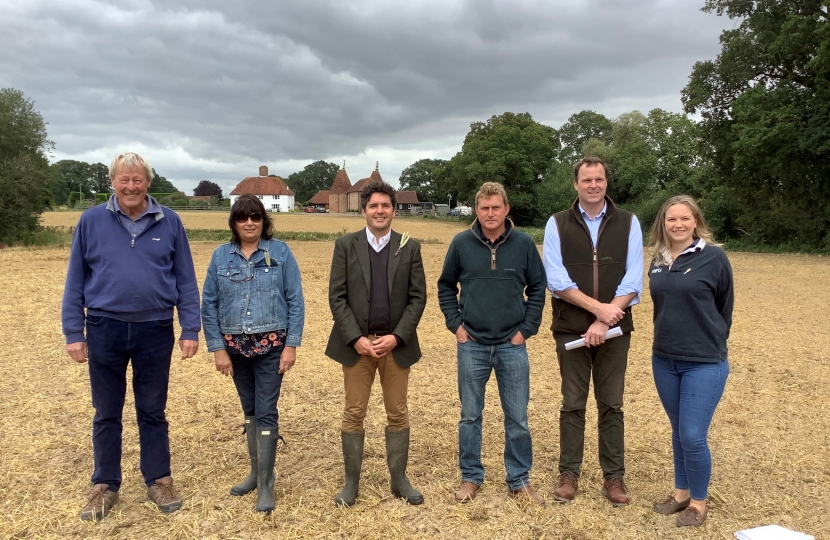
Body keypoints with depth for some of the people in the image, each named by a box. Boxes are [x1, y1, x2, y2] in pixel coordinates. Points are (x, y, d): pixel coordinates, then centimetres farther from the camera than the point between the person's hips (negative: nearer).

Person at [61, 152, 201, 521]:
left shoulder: (169, 222, 0)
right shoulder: (91, 221, 0)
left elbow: (186, 281, 1)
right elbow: (75, 281, 2)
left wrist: (190, 330, -2)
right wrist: (73, 332, -1)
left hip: (155, 331, 0)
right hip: (105, 329, 1)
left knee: (152, 411, 12)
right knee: (106, 414, 13)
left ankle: (159, 480, 26)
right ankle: (105, 486, 27)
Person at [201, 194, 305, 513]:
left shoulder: (280, 253, -5)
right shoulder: (221, 256, 2)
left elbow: (295, 301, -6)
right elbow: (209, 305, 2)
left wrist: (291, 345, -11)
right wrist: (217, 348, -3)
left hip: (271, 346, -3)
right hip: (235, 346, 3)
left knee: (266, 411, -2)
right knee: (249, 409, 15)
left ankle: (266, 483, 7)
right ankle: (256, 471, 30)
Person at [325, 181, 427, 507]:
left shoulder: (410, 247, 3)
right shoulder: (345, 245, 1)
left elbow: (418, 297, 0)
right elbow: (336, 297, -3)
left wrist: (396, 337, -11)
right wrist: (356, 338, -12)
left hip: (396, 343, 1)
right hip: (356, 343, -1)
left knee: (398, 414, 9)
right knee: (353, 414, 6)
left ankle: (399, 479, 24)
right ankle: (351, 482, 20)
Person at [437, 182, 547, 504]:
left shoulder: (524, 244, -2)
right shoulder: (462, 243, -2)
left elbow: (538, 289, 5)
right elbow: (445, 287, 8)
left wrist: (526, 329, -2)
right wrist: (455, 324, 0)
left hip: (512, 346, 0)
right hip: (472, 345, 0)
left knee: (517, 418, 7)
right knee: (470, 415, 9)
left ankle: (519, 480, 23)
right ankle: (470, 477, 25)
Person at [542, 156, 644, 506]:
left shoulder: (628, 223, 2)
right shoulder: (557, 224, 0)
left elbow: (633, 280, -5)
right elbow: (556, 279, -9)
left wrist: (603, 322, -14)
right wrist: (598, 307, -17)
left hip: (614, 330, 1)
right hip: (571, 329, 0)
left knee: (611, 405, 8)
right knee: (572, 404, 7)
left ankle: (614, 477, 20)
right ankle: (569, 474, 19)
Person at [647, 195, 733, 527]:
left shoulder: (714, 257, -9)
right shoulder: (659, 260, 6)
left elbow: (724, 308, 0)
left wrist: (711, 343, 7)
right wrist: (669, 339, 14)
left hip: (704, 363, -5)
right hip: (664, 361, 5)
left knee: (693, 435, -4)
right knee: (678, 432, 15)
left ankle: (698, 502, 17)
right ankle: (681, 493, 31)